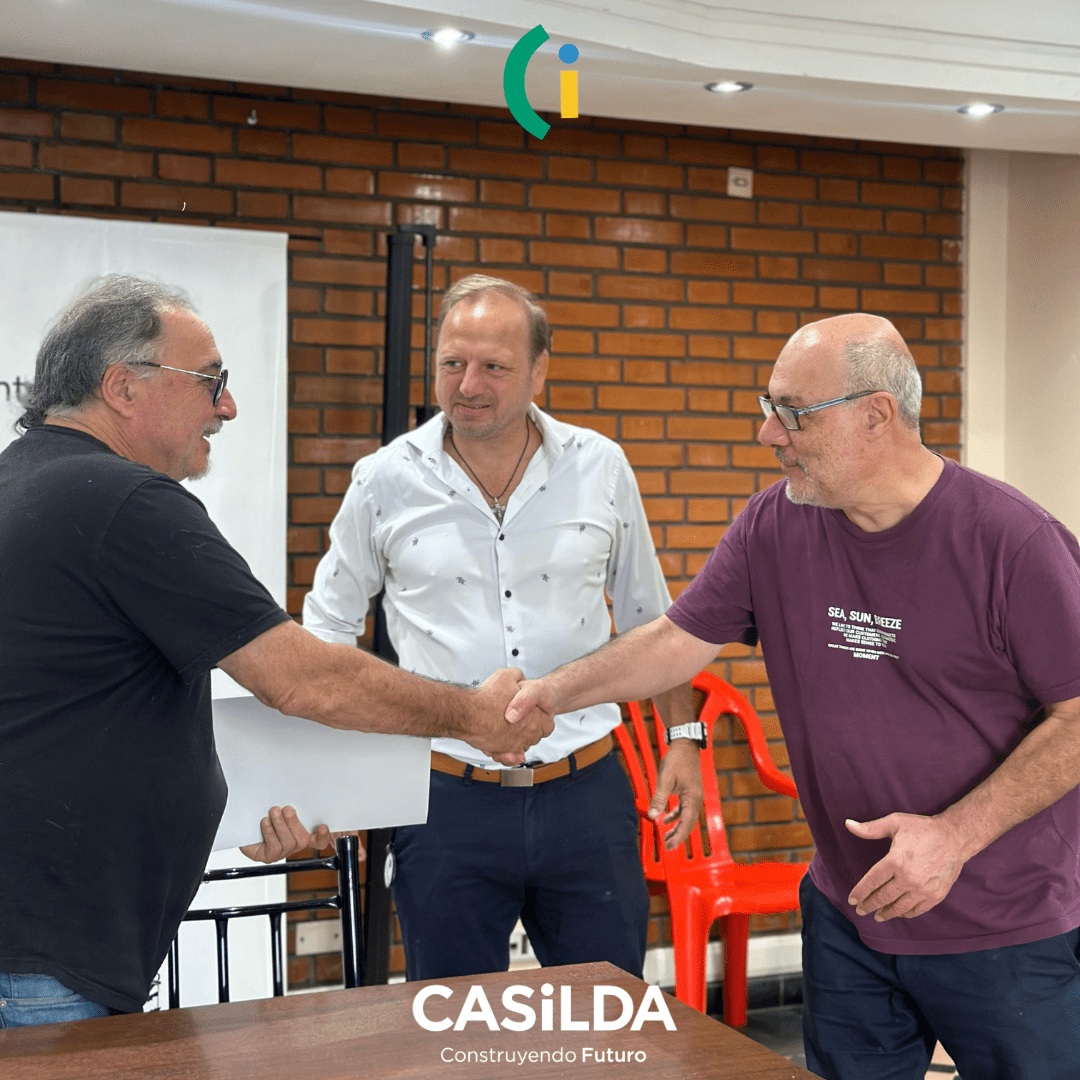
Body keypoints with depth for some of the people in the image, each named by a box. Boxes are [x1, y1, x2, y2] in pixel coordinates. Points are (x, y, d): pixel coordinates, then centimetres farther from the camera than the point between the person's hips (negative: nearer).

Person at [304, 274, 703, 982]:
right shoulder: (385, 482, -2)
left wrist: (683, 737, 10)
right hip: (447, 798, 0)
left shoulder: (600, 467, 0)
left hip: (585, 790, 1)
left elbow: (647, 617, 12)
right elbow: (329, 627, 9)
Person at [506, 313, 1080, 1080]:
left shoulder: (1013, 540, -17)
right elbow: (680, 640, 6)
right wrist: (553, 693, -3)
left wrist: (956, 833, -22)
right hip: (849, 915, 4)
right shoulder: (773, 528, -2)